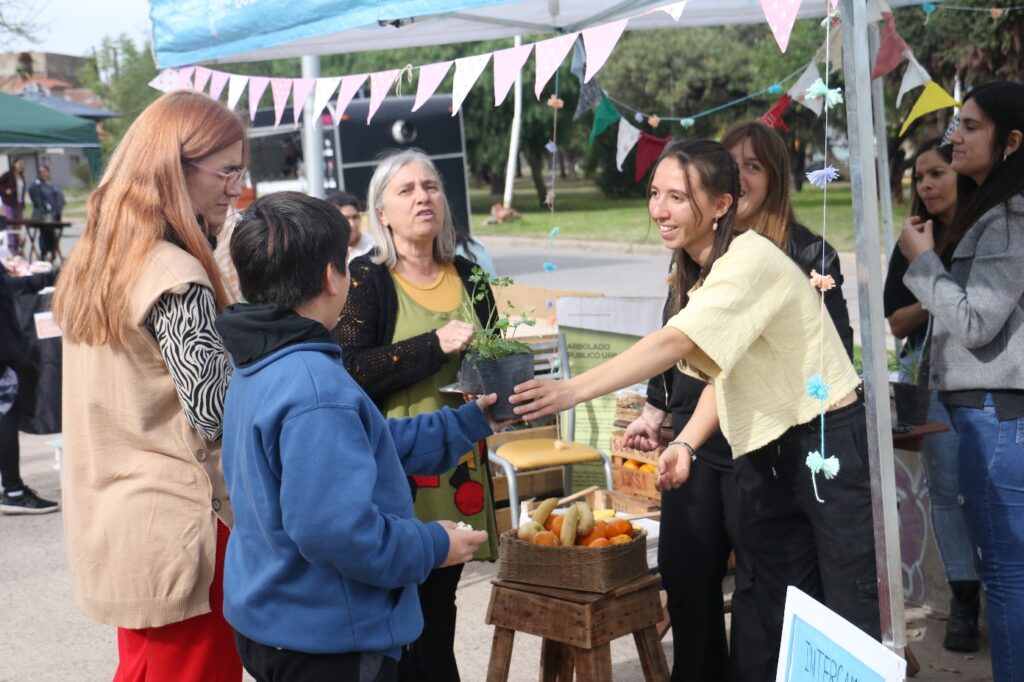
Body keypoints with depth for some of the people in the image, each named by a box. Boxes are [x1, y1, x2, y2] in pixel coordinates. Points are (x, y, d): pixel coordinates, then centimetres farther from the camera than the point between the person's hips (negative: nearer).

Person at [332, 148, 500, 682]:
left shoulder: (467, 277, 11)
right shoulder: (365, 279, -4)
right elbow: (347, 373, -16)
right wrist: (435, 346, -19)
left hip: (458, 471, 5)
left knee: (438, 608, 11)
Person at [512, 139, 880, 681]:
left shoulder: (751, 259, -19)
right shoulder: (701, 272, 10)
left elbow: (674, 343, -31)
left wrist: (572, 391, -38)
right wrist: (685, 442, -2)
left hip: (829, 446, -8)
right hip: (764, 455, 9)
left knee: (856, 618, -3)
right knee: (777, 624, 11)